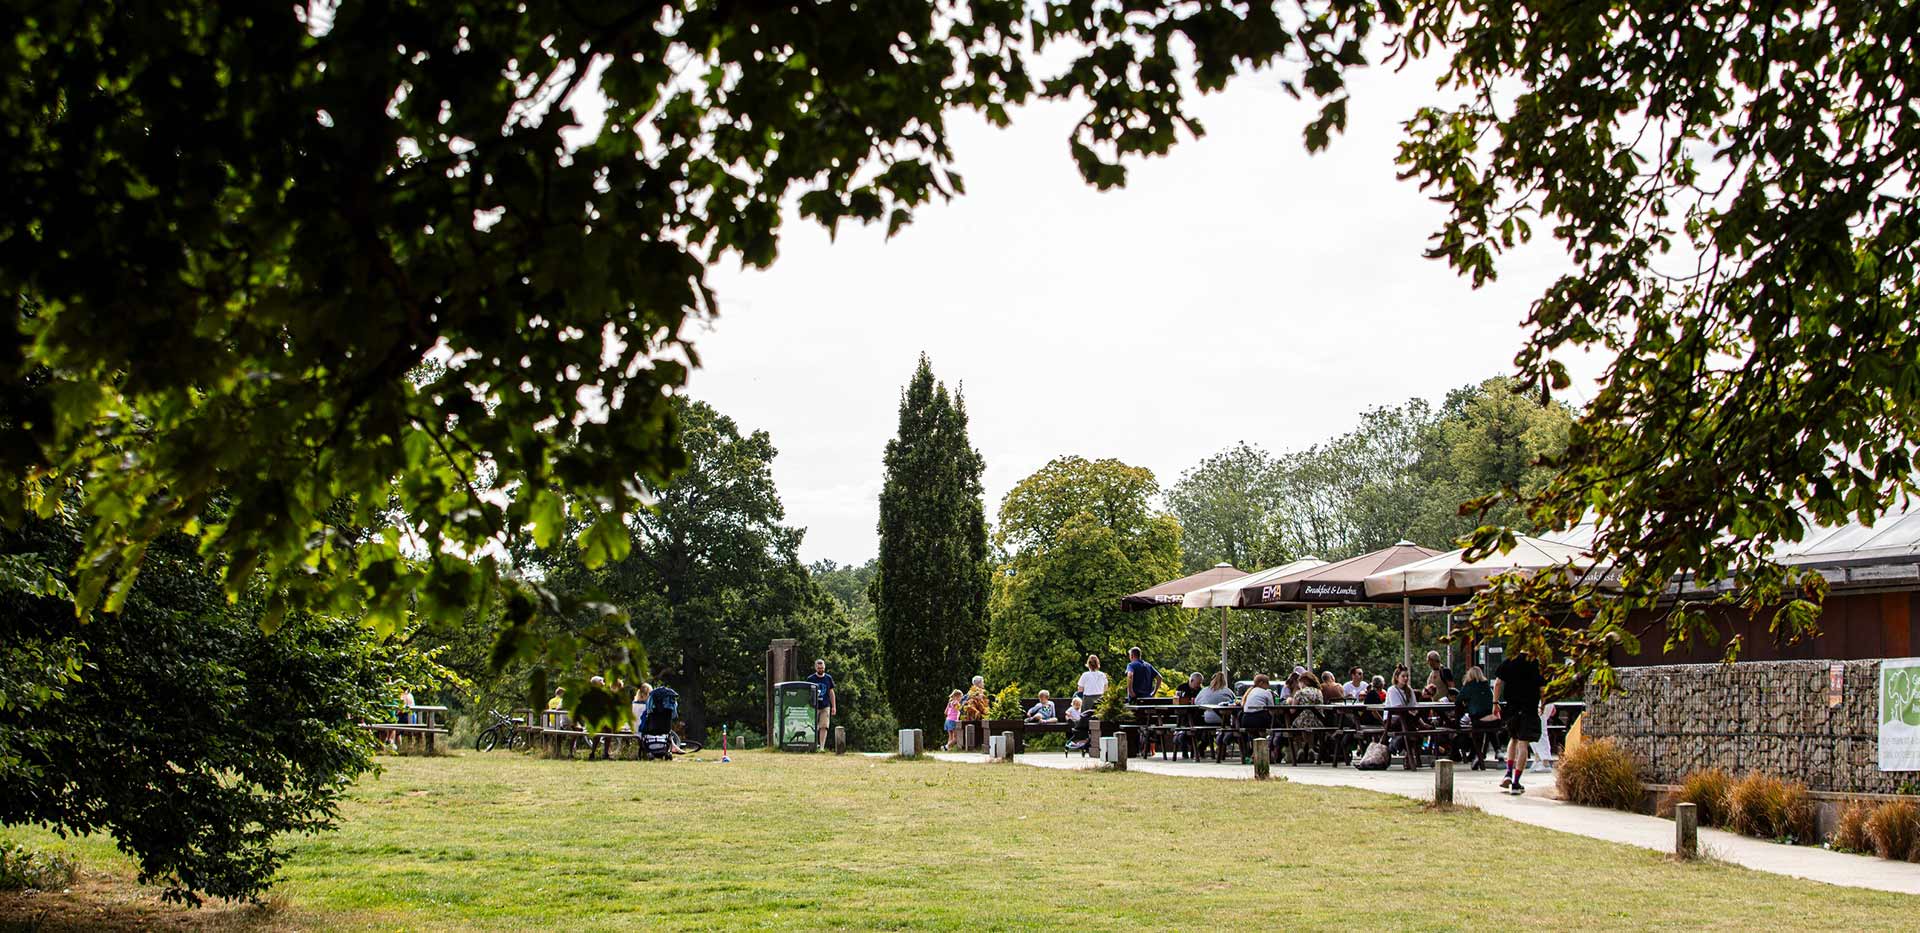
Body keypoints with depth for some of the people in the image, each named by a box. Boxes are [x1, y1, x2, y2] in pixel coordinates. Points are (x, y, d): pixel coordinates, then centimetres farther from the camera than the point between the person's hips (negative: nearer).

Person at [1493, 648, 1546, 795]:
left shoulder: (1508, 662, 2)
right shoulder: (1537, 664, -4)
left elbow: (1498, 682, 1)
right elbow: (1543, 688, -3)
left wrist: (1495, 703, 8)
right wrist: (1543, 705, 13)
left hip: (1511, 706, 3)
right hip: (1530, 709, -3)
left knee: (1513, 739, 24)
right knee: (1523, 744, -1)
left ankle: (1508, 773, 11)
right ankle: (1516, 783, -3)